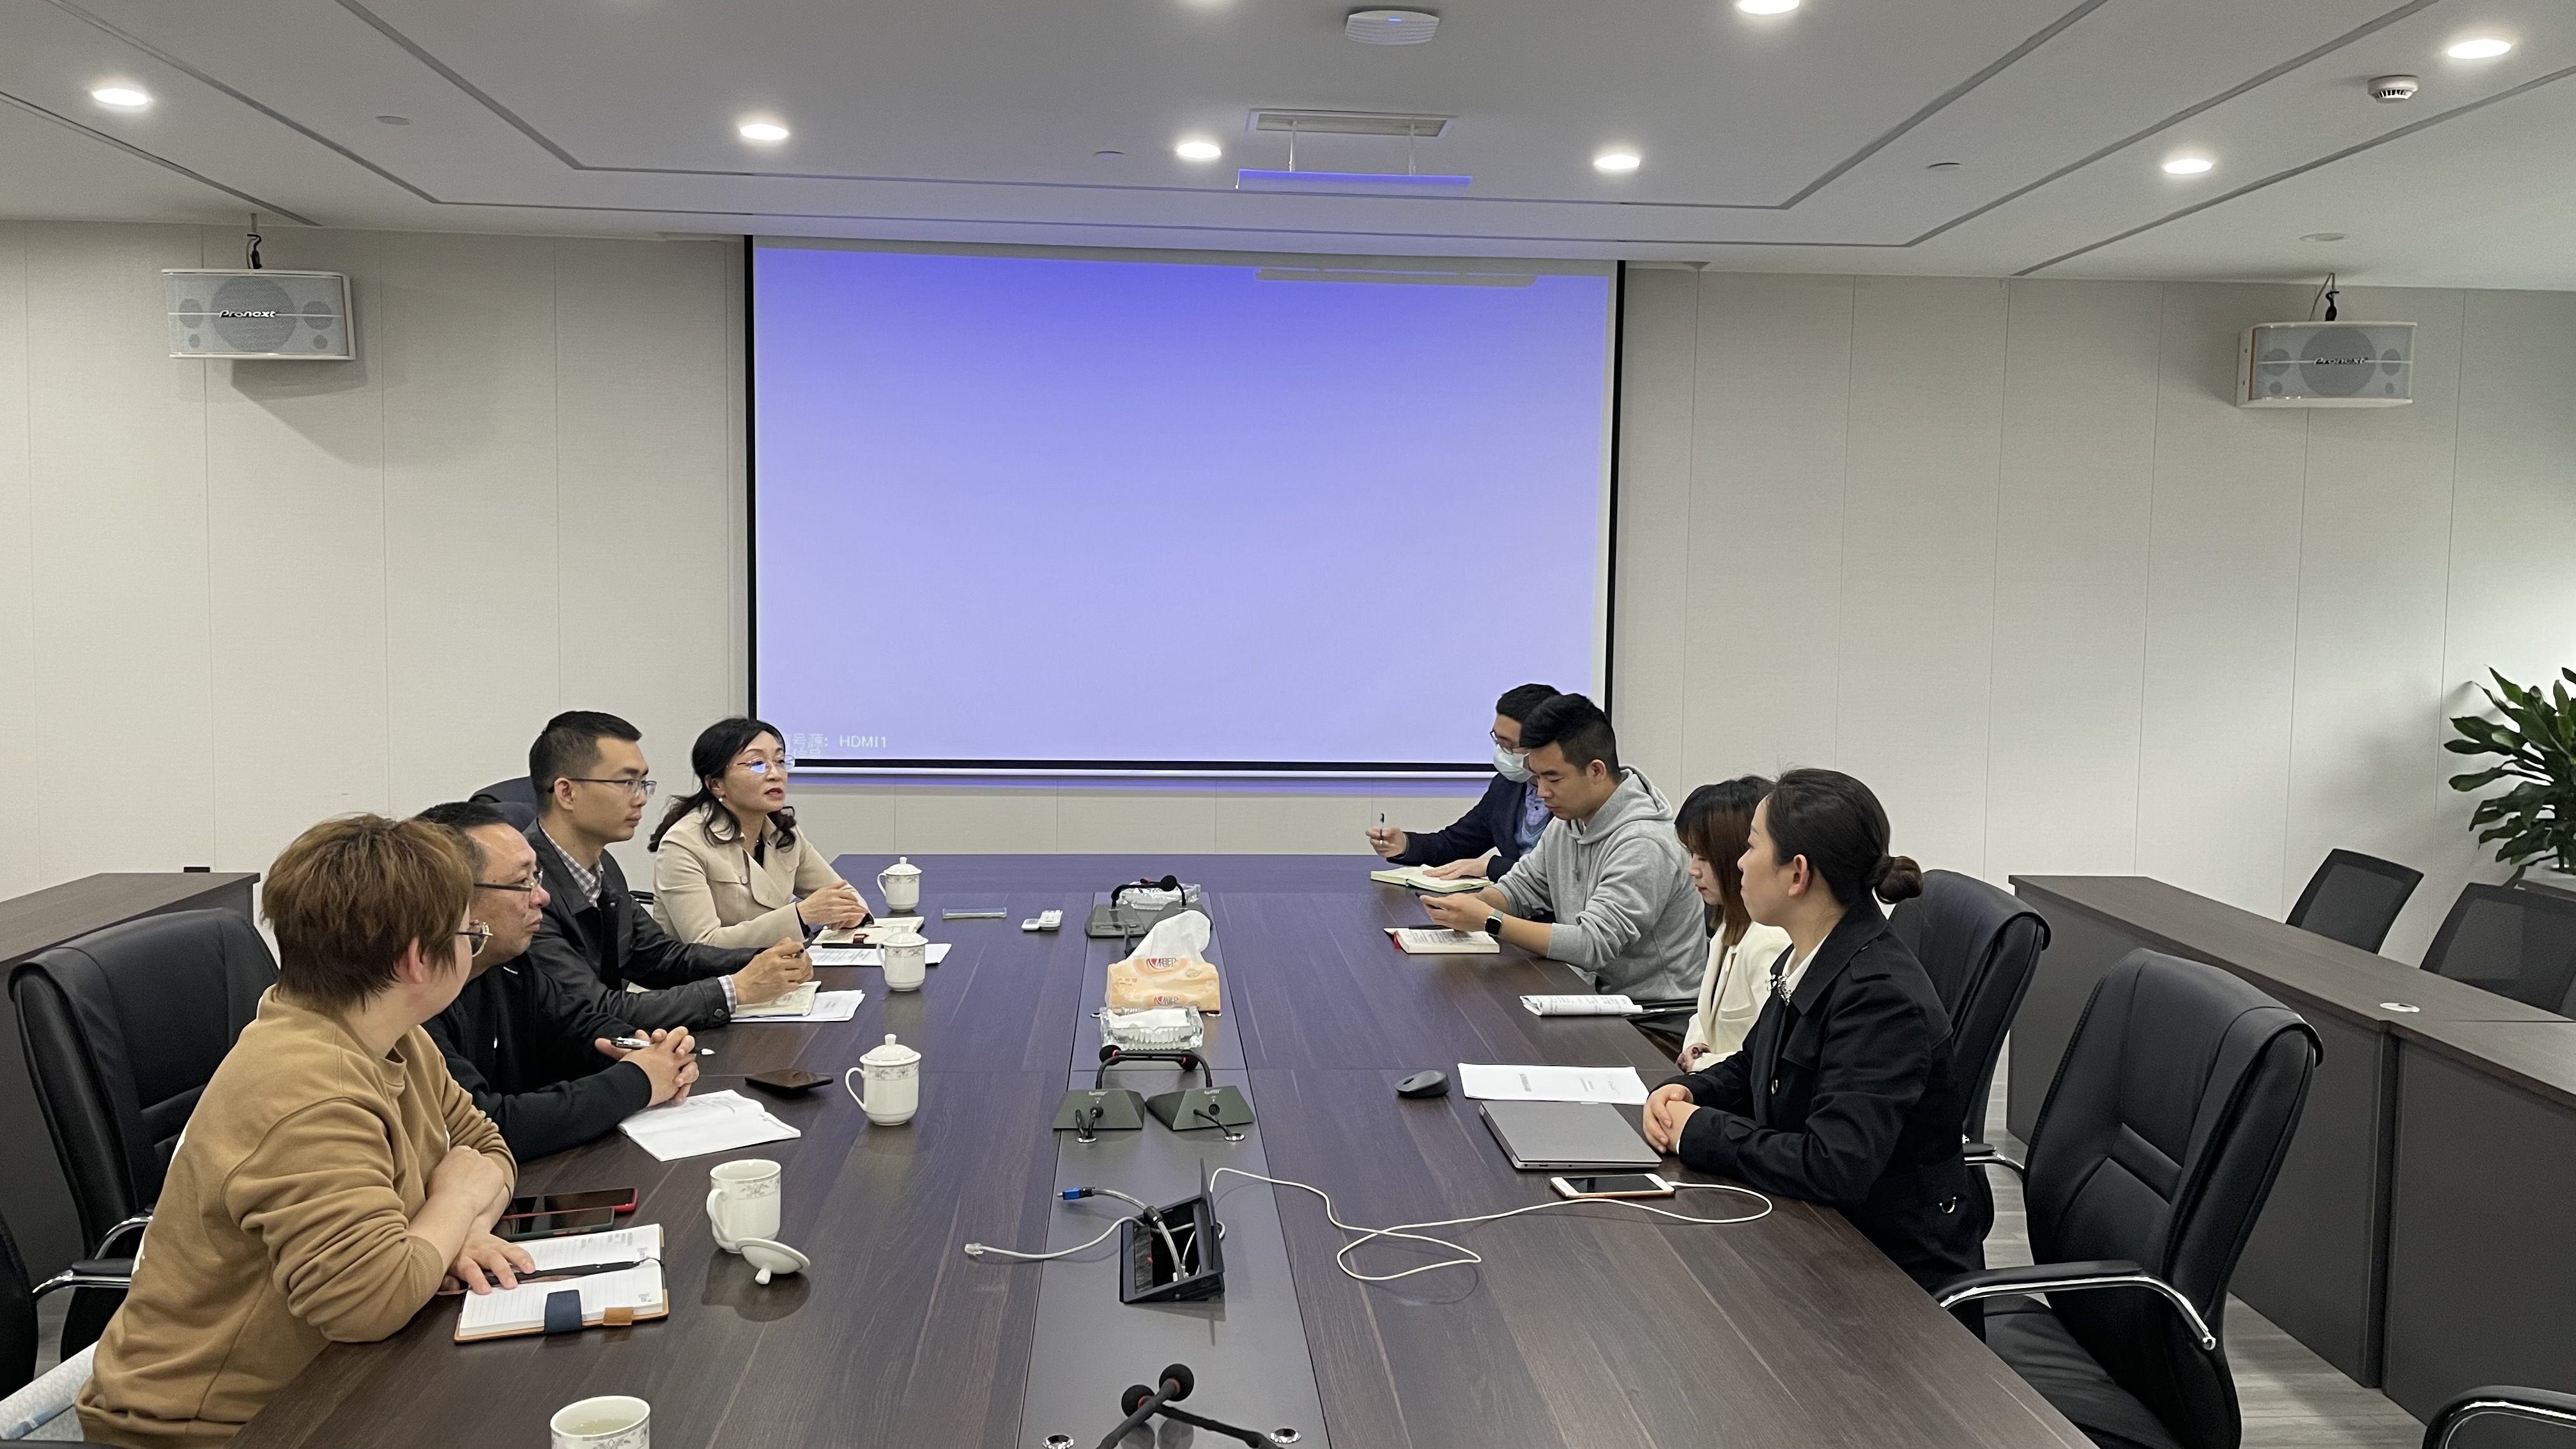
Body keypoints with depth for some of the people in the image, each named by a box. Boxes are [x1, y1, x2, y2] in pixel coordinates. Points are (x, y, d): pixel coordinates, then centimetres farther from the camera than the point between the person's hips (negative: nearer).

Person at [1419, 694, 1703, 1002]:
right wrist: (1474, 903, -7)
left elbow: (1591, 945, -26)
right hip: (1591, 989, 8)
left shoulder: (1643, 845, -22)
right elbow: (1521, 886, 16)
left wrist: (1489, 921, -27)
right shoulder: (1567, 820, 6)